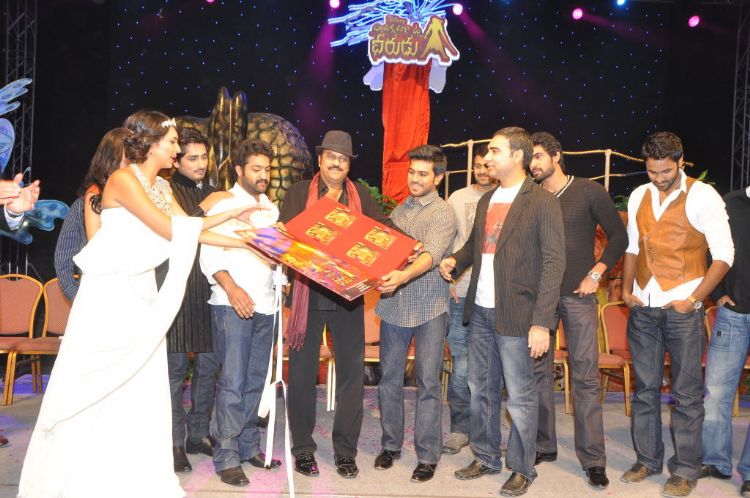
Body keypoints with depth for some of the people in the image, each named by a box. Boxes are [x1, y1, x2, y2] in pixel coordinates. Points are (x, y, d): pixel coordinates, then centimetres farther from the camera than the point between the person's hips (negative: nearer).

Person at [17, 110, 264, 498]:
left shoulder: (161, 187, 12)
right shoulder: (123, 178, -13)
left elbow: (193, 232, 7)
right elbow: (169, 230, -19)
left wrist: (248, 244, 2)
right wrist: (226, 215, -11)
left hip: (142, 294, 8)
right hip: (109, 292, -8)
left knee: (140, 386, 7)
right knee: (95, 386, 0)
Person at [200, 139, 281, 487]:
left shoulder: (271, 208, 19)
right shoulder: (223, 203, 0)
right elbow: (210, 254, -9)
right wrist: (231, 288, -23)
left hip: (264, 305, 6)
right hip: (232, 304, -6)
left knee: (255, 381, 11)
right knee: (233, 383, -7)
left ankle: (249, 445, 22)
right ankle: (226, 457, 0)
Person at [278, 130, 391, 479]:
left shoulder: (361, 196, 10)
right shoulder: (299, 193, 6)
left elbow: (384, 229, 2)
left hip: (349, 295, 2)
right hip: (307, 292, -1)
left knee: (351, 372, 5)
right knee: (302, 371, 6)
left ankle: (345, 450, 18)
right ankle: (303, 448, 22)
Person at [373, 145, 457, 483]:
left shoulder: (443, 213, -6)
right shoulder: (398, 211, 12)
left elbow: (431, 254, -23)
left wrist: (403, 276, -40)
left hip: (428, 307, -5)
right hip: (394, 305, 5)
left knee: (428, 383, 0)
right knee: (389, 378, 11)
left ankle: (428, 456, 11)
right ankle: (390, 444, 26)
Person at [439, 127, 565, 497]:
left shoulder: (542, 202, -9)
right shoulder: (486, 200, 13)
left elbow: (553, 262, -13)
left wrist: (542, 321, -18)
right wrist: (455, 261, 0)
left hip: (515, 315, -7)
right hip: (480, 312, 7)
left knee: (520, 397, 3)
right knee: (481, 390, 16)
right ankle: (485, 458, 32)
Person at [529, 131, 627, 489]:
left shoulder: (589, 192, 0)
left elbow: (618, 236, 3)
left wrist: (596, 273, -6)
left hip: (578, 296, -3)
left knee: (586, 376, -3)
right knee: (539, 372, 7)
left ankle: (593, 459, 5)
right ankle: (544, 446, 21)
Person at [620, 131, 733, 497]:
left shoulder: (702, 196, -6)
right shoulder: (638, 196, 9)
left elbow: (724, 255, -7)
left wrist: (693, 299, -14)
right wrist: (626, 288, 6)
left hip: (682, 307, -4)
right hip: (643, 308, 5)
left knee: (686, 392, 2)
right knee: (645, 388, 11)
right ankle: (647, 459, 24)